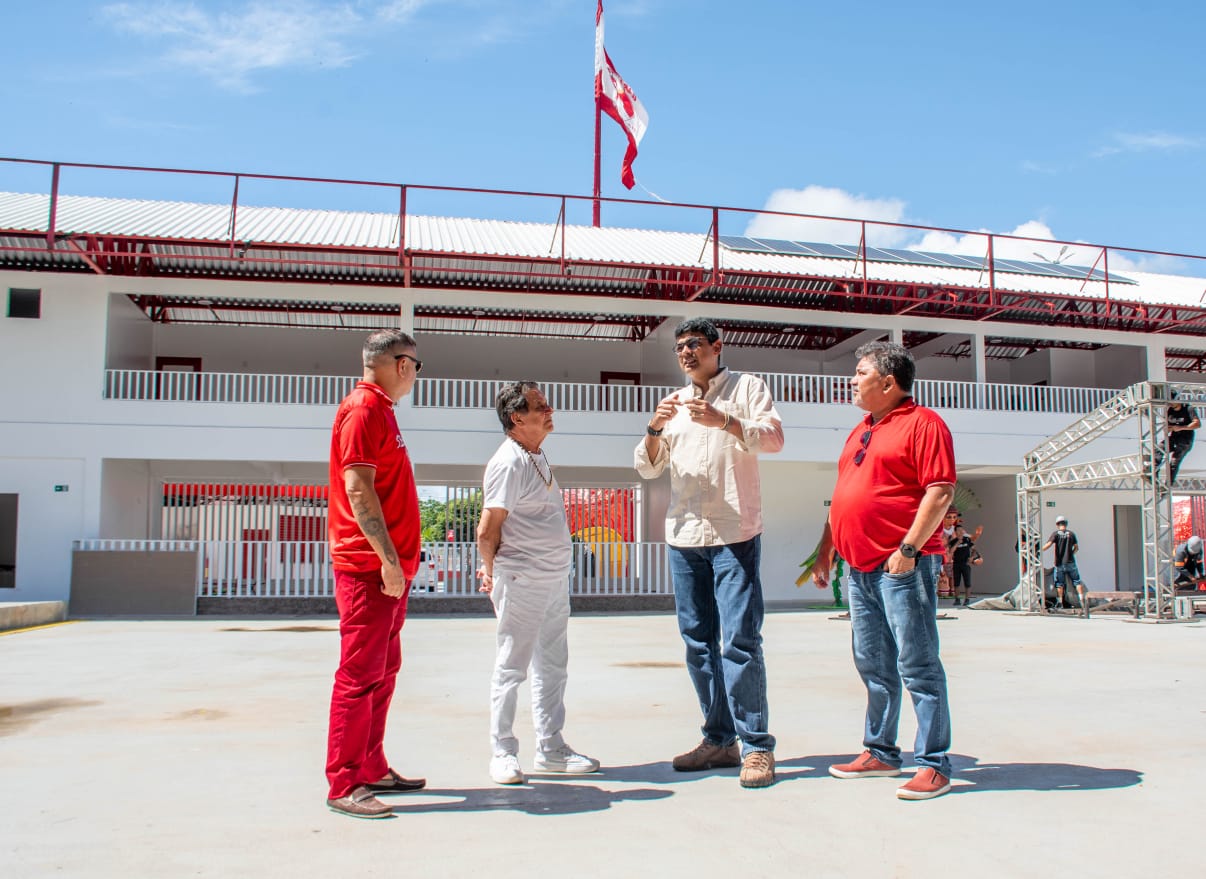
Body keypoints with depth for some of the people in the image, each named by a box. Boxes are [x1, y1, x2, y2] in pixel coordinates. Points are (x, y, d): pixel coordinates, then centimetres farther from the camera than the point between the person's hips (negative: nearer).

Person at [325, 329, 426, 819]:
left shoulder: (379, 409, 19)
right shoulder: (364, 409, -12)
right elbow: (358, 489, -21)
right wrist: (388, 558, -23)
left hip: (389, 566, 10)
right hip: (370, 567, -10)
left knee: (383, 672, 15)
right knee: (360, 675, -6)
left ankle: (372, 769, 24)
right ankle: (344, 785, 0)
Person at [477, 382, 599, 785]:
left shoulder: (538, 457, 13)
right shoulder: (508, 463, -16)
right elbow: (487, 531, -17)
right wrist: (494, 572, -1)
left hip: (554, 580, 9)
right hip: (522, 581, -9)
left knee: (552, 665, 14)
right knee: (511, 667, 2)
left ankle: (551, 750, 25)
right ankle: (503, 753, 13)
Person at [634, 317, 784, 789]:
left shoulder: (747, 386, 6)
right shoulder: (675, 402, 18)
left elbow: (773, 437, -9)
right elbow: (648, 467, 13)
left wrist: (723, 420, -24)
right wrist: (654, 429, -7)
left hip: (734, 534, -5)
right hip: (684, 536, 6)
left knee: (739, 640, -10)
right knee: (698, 642, 7)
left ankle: (757, 745, -3)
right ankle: (719, 740, 15)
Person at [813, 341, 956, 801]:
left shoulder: (922, 423, -6)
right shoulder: (860, 432, 20)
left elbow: (940, 491, -15)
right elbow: (842, 499, 24)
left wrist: (908, 548, -20)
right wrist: (825, 552, 21)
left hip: (903, 566, -9)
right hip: (861, 568, 9)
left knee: (917, 667, -5)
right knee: (874, 667, 13)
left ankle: (934, 765, 2)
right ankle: (880, 753, 24)